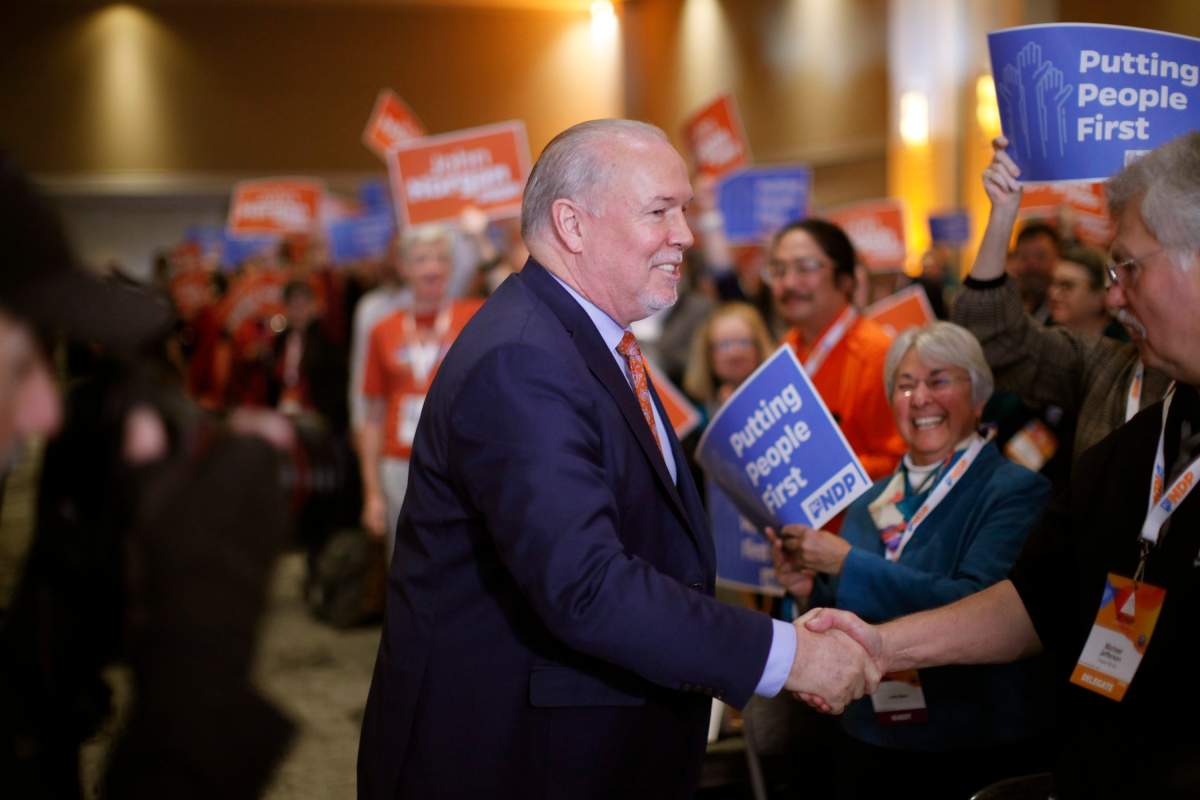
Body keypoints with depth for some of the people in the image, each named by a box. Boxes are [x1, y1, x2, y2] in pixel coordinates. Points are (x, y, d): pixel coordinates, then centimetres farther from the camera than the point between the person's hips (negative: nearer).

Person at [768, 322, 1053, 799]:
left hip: (977, 753, -5)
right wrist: (811, 591, -8)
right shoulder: (871, 502, 8)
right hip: (871, 742, 5)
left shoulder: (1016, 492, -9)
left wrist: (847, 563, -24)